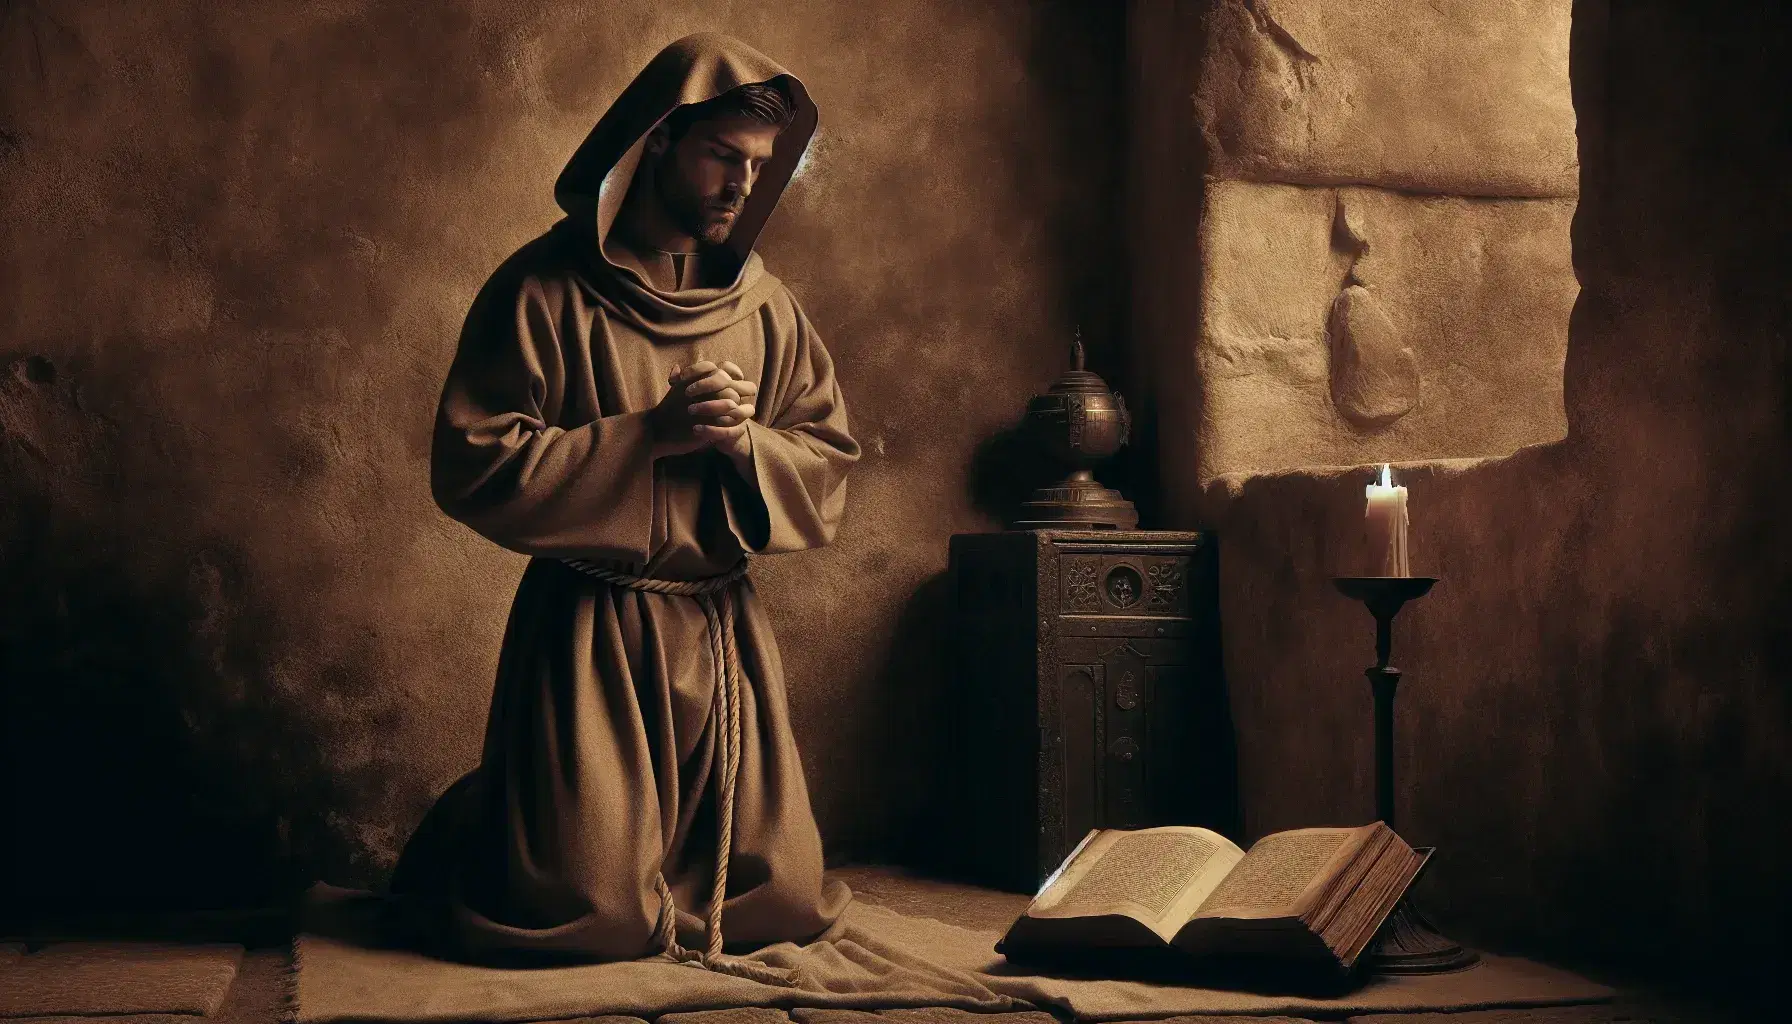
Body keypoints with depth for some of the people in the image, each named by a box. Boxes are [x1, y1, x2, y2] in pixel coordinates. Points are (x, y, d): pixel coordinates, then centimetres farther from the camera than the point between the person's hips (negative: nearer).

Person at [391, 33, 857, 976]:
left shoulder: (763, 304, 6)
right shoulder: (544, 289, -9)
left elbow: (828, 468, 8)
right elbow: (473, 472, -14)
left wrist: (744, 440, -14)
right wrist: (647, 434, -20)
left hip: (724, 630, 5)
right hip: (589, 631, -5)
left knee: (772, 902, 8)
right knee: (578, 915, -5)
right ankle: (477, 832, 29)